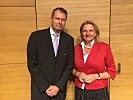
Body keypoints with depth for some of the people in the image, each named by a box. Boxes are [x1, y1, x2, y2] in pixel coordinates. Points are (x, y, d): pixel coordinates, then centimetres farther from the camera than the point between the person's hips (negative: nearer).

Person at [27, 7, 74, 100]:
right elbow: (32, 64, -7)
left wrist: (59, 86, -7)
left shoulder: (69, 40, 1)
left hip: (60, 89, 2)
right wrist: (46, 87, -10)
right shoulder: (36, 36, -7)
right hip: (40, 89, -2)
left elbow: (70, 65, 2)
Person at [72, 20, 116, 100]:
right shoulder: (76, 48, 1)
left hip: (98, 92, -2)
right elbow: (72, 68, 13)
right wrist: (77, 73, -7)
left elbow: (112, 71, -3)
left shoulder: (104, 47, -7)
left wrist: (96, 76, -15)